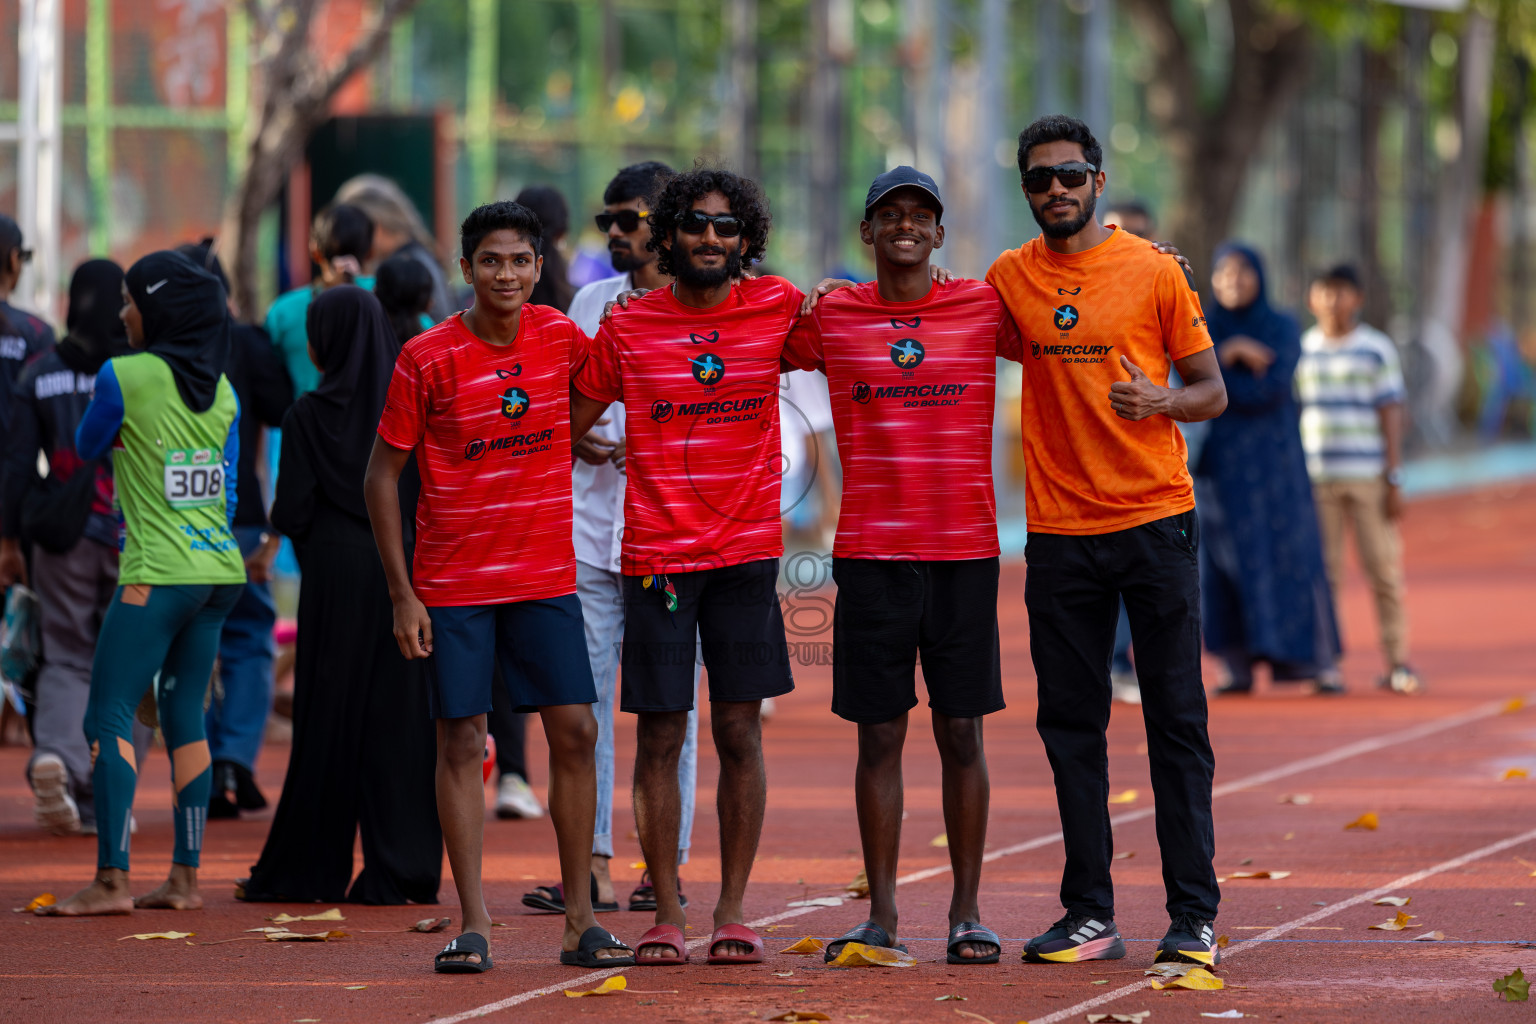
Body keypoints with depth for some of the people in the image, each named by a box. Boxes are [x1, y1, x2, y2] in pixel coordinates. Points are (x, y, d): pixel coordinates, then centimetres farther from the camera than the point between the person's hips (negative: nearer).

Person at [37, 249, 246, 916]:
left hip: (156, 575, -7)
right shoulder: (220, 388, 8)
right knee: (184, 714, 12)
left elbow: (86, 448, 7)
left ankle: (112, 880, -13)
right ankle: (185, 877, 10)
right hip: (219, 568, 7)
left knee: (110, 716, -5)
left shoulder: (124, 376, -10)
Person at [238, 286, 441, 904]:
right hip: (405, 574, 3)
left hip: (337, 579, -3)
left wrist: (290, 519, 10)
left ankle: (304, 870, 9)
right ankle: (402, 869, 3)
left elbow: (290, 514, -10)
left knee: (329, 721, 3)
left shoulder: (309, 416, -8)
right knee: (399, 722, 5)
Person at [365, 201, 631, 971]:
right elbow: (383, 476, -4)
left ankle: (580, 922, 7)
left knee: (574, 732, 0)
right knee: (461, 740, -3)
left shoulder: (560, 338, 0)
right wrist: (402, 595, -8)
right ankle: (474, 926, 0)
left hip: (545, 575, 3)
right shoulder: (426, 359, -9)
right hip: (453, 582, -3)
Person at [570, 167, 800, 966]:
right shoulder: (626, 329, 2)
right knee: (659, 734, 1)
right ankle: (666, 913, 7)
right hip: (656, 556, -1)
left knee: (739, 730, 2)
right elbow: (568, 425, 10)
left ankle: (732, 910, 8)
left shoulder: (777, 308, 3)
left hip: (747, 551, 1)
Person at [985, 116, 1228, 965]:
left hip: (1155, 520, -3)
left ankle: (1193, 915, 1)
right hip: (1059, 529, 3)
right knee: (1071, 726, 4)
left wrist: (1160, 401, -17)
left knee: (1175, 720, -2)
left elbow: (1212, 391, 4)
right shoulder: (1010, 278, 7)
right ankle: (1089, 914, 10)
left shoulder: (1153, 271, -1)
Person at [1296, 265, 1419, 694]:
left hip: (1368, 477, -2)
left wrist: (1395, 480, -4)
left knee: (1384, 570, -3)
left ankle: (1397, 663, 3)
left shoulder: (1377, 349, 4)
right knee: (1322, 574, 0)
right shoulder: (1300, 351, 9)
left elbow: (1391, 415, 2)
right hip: (1315, 479, 2)